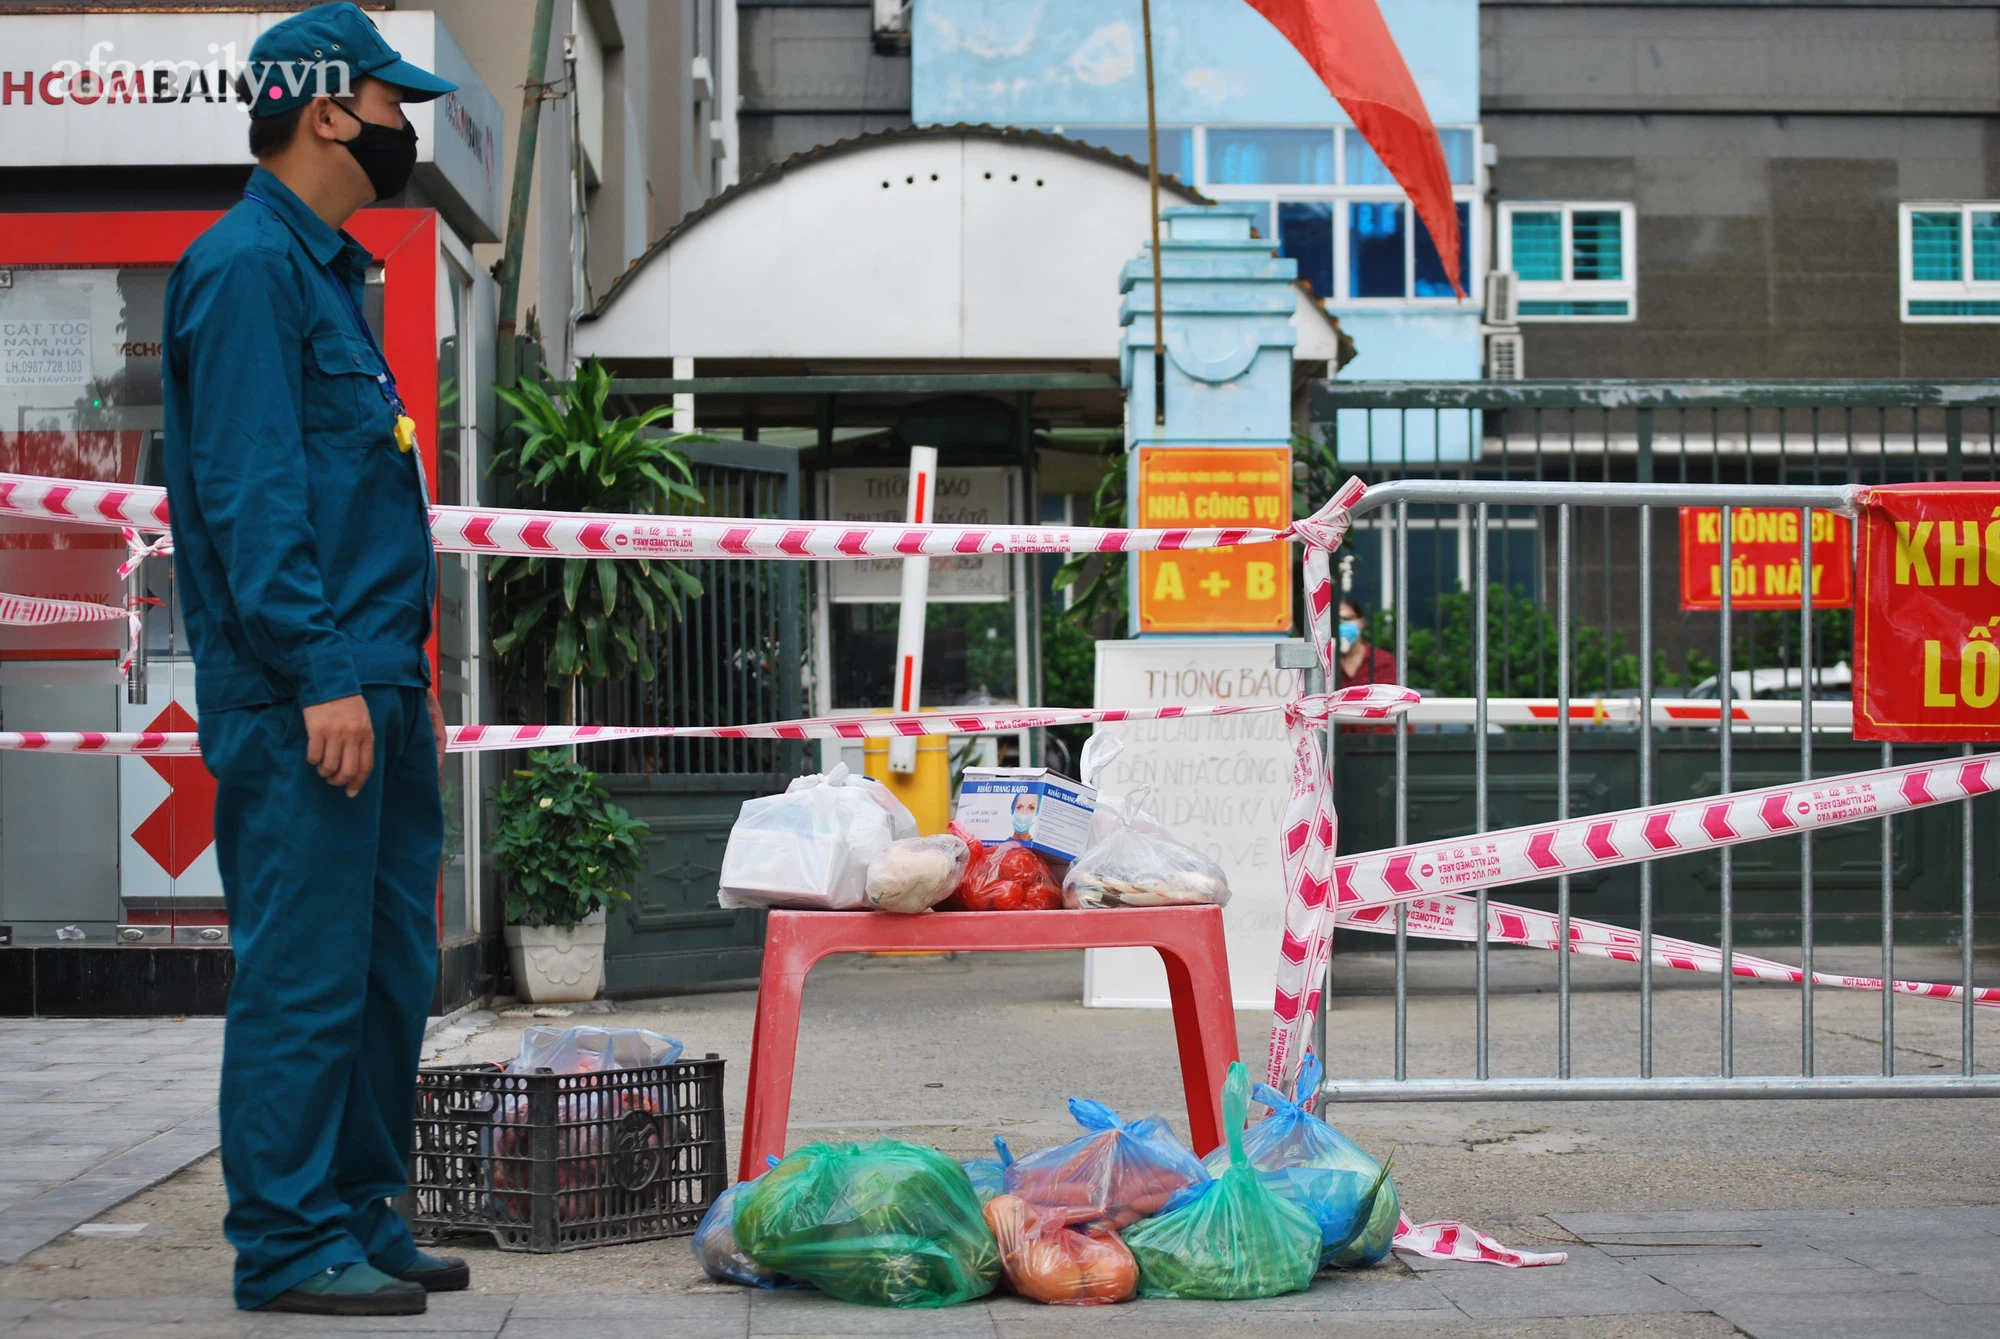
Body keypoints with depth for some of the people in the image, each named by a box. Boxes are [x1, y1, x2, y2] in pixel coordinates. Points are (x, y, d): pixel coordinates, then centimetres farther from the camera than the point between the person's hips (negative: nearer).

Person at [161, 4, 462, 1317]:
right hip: (301, 703, -10)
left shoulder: (325, 271, 20)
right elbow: (250, 494, -18)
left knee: (390, 964, 13)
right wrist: (320, 673, -22)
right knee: (305, 971, -5)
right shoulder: (246, 268, -10)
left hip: (372, 688, 10)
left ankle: (362, 1214, 22)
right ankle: (289, 1243, 3)